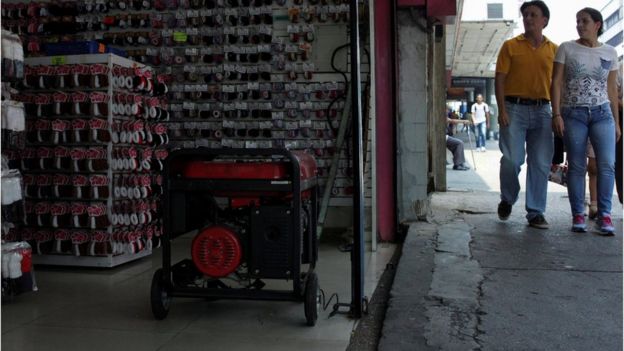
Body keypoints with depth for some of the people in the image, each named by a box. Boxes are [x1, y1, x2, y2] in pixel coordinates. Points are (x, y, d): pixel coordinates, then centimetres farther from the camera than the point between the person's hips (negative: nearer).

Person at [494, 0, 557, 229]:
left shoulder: (554, 50, 11)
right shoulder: (510, 46, 5)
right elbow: (499, 79, 0)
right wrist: (502, 110, -10)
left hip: (542, 110, 2)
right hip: (515, 108, -2)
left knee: (541, 164, 1)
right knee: (511, 160, -7)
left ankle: (535, 213, 9)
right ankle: (507, 200, 19)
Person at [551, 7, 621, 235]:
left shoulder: (610, 53, 10)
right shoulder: (566, 48, 4)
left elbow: (612, 89, 12)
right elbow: (556, 82, 0)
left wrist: (616, 122, 11)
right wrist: (556, 114, -9)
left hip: (602, 113, 2)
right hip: (573, 113, -1)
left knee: (607, 164, -9)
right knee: (576, 166, -1)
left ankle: (604, 215, -2)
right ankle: (578, 216, 6)